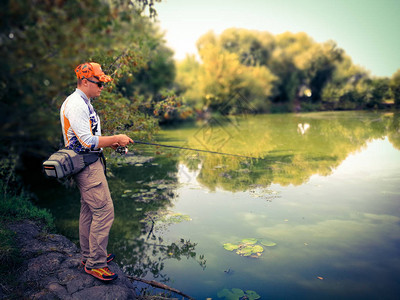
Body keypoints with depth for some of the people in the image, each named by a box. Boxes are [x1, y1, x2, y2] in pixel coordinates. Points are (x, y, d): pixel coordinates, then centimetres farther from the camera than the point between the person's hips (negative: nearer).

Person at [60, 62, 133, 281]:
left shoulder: (83, 103, 17)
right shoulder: (75, 105, -16)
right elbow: (88, 141, -22)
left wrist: (111, 143, 10)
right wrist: (116, 138, -14)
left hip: (90, 165, 11)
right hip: (87, 166, -11)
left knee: (89, 211, 16)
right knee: (104, 211, -9)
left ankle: (89, 256, 29)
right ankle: (95, 263, 3)